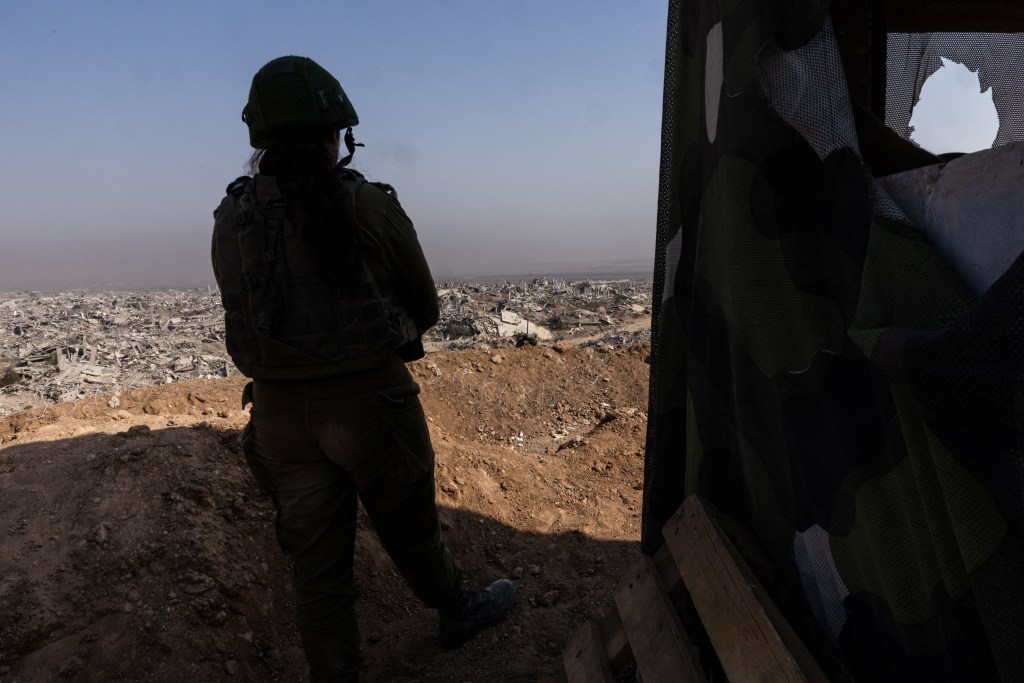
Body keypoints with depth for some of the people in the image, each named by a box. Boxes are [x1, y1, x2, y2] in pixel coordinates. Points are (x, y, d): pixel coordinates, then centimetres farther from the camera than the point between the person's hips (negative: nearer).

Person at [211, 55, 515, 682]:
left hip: (281, 412, 3)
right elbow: (424, 306, -1)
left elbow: (250, 317, 7)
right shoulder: (371, 207, -13)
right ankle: (457, 613, 44)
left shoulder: (231, 222, -1)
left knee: (317, 557, 15)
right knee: (411, 531, 19)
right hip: (370, 400, -3)